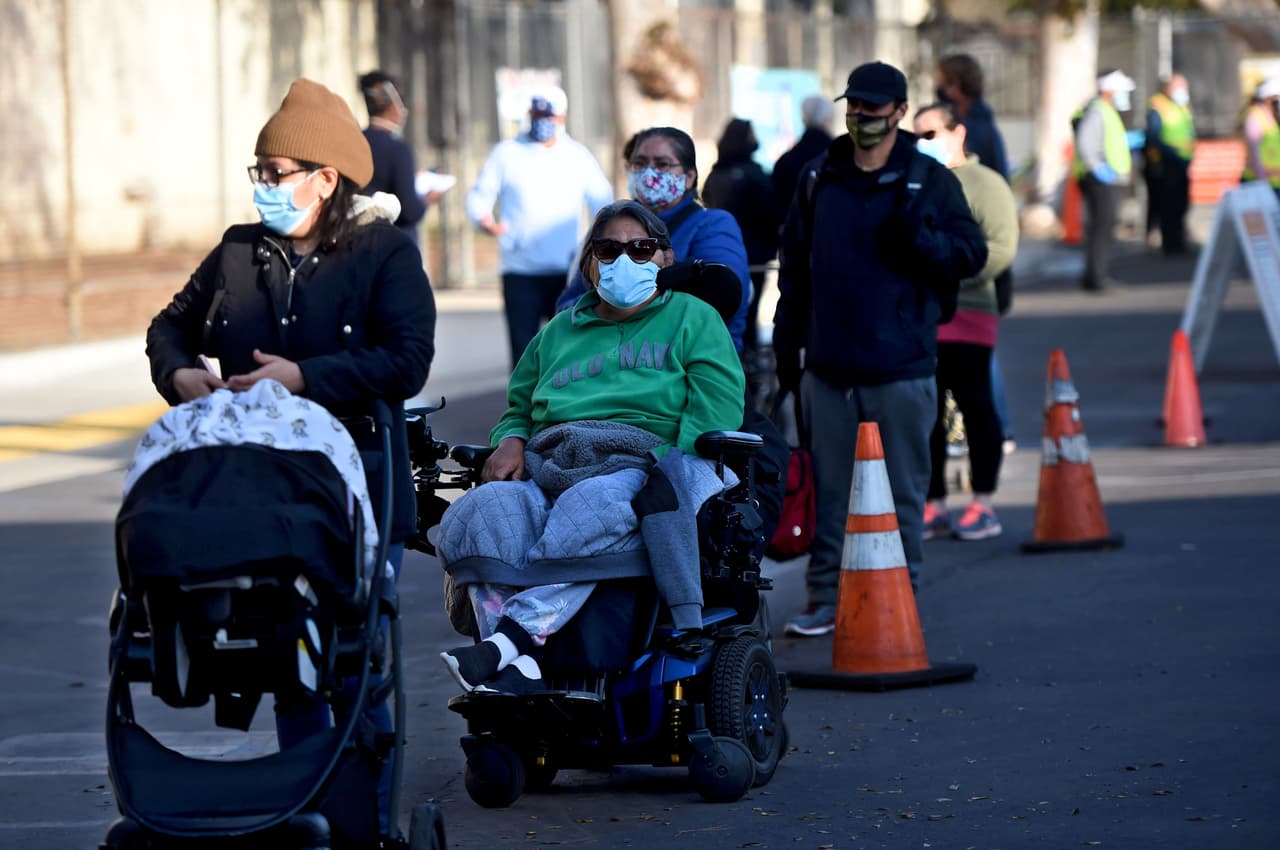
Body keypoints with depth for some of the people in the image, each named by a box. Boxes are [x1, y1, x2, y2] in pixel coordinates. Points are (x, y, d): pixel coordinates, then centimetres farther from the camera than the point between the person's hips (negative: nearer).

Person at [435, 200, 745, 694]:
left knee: (594, 507, -41)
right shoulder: (558, 333, 32)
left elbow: (716, 413, 4)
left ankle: (512, 635, -53)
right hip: (547, 469, 3)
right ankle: (517, 671, -48)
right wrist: (510, 442, 8)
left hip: (641, 465, -3)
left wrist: (658, 473, -12)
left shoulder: (694, 319, 18)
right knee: (485, 510, -32)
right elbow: (519, 406, 34)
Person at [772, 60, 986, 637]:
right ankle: (826, 599, 14)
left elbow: (972, 254, -2)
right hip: (828, 367, 3)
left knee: (902, 491, 3)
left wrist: (919, 237, -20)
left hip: (901, 367, -3)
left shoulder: (929, 179, 1)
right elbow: (794, 266, 15)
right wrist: (786, 346, 12)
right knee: (828, 490, 7)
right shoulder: (818, 179, 11)